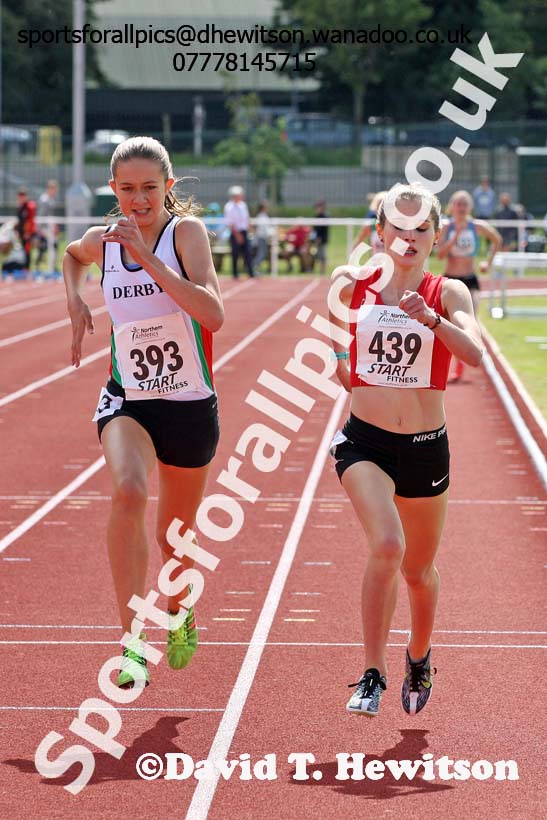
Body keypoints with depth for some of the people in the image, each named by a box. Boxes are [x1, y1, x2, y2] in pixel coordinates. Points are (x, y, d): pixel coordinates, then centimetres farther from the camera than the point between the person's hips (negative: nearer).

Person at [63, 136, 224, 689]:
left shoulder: (185, 230, -13)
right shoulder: (101, 241, -2)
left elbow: (213, 315, -28)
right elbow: (73, 255, 26)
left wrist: (148, 259, -31)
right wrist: (74, 298, 6)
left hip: (189, 404, -1)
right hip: (126, 399, 1)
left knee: (175, 531, 15)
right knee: (128, 490, -31)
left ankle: (179, 615, 50)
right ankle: (133, 642, -29)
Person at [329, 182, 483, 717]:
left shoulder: (448, 293, -3)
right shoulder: (354, 285, 0)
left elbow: (474, 355, -21)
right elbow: (331, 335, 20)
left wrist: (431, 318, -35)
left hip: (425, 447, 1)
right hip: (364, 441, -1)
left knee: (419, 569, 15)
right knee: (386, 545, -26)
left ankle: (419, 656, 45)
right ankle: (372, 676, -18)